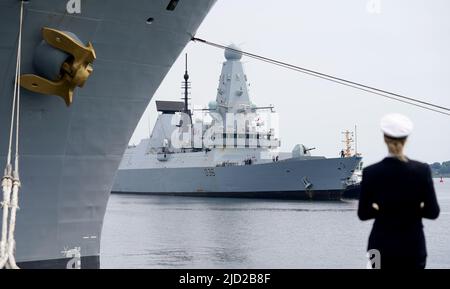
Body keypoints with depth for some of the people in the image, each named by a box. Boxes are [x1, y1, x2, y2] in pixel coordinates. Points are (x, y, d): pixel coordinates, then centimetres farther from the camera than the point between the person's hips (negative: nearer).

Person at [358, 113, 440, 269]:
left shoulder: (370, 172, -8)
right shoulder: (422, 170, -9)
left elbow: (363, 213, -2)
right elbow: (433, 212, -6)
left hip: (382, 246, 0)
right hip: (413, 246, 0)